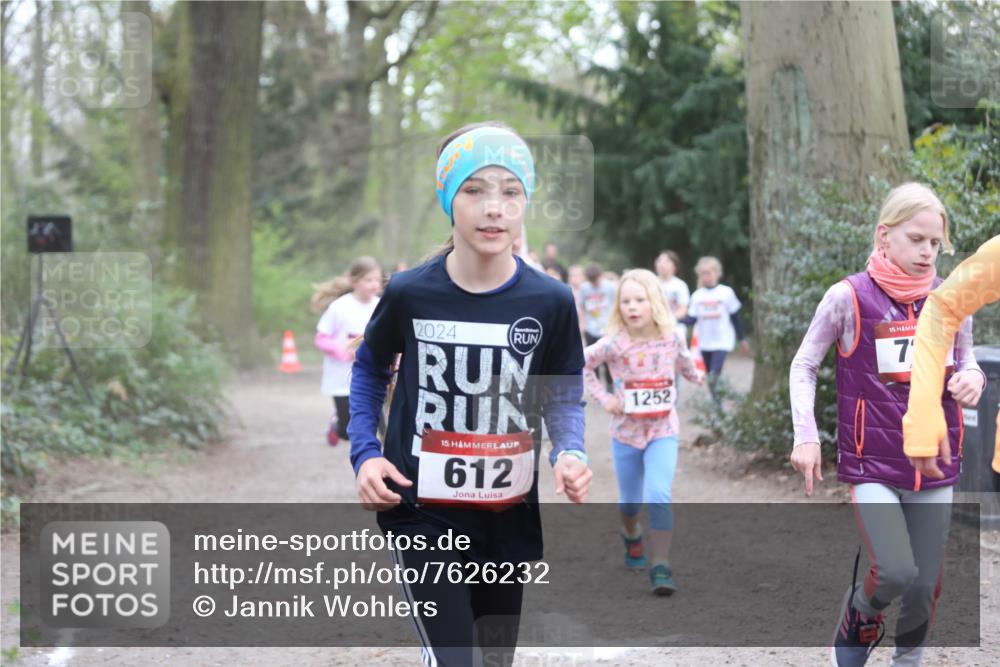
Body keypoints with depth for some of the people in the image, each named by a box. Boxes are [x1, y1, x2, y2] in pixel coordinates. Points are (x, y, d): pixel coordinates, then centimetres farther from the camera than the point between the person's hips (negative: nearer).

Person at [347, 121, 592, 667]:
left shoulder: (550, 303, -7)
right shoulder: (409, 294, -9)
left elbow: (563, 397, 5)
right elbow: (369, 371, 10)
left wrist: (570, 454, -16)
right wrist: (365, 453, -3)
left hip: (509, 519, 3)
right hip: (423, 515, -3)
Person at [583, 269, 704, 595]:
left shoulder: (672, 337, -8)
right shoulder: (614, 343, -16)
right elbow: (580, 364, -4)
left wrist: (694, 375, 32)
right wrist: (603, 397, -9)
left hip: (663, 432, 0)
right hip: (626, 432, 0)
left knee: (658, 495, -19)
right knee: (630, 499, 16)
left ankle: (661, 566, -15)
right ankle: (631, 535, 49)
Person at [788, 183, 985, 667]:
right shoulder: (849, 298, -8)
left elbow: (966, 362, 17)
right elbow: (804, 367, 2)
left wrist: (973, 378, -7)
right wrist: (806, 436, -7)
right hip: (872, 464, -4)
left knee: (925, 585, 5)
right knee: (895, 572, -20)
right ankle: (856, 625, 13)